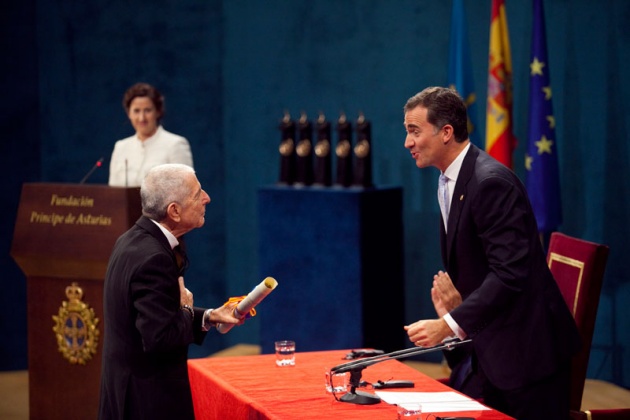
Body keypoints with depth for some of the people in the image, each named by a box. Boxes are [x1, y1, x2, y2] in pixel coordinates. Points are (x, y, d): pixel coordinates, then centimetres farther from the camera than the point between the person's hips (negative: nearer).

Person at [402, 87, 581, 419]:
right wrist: (454, 299, -6)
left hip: (527, 350, -10)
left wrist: (449, 325, -28)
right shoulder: (452, 182, 11)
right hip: (492, 350, 10)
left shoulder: (491, 182, -20)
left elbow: (509, 273, -26)